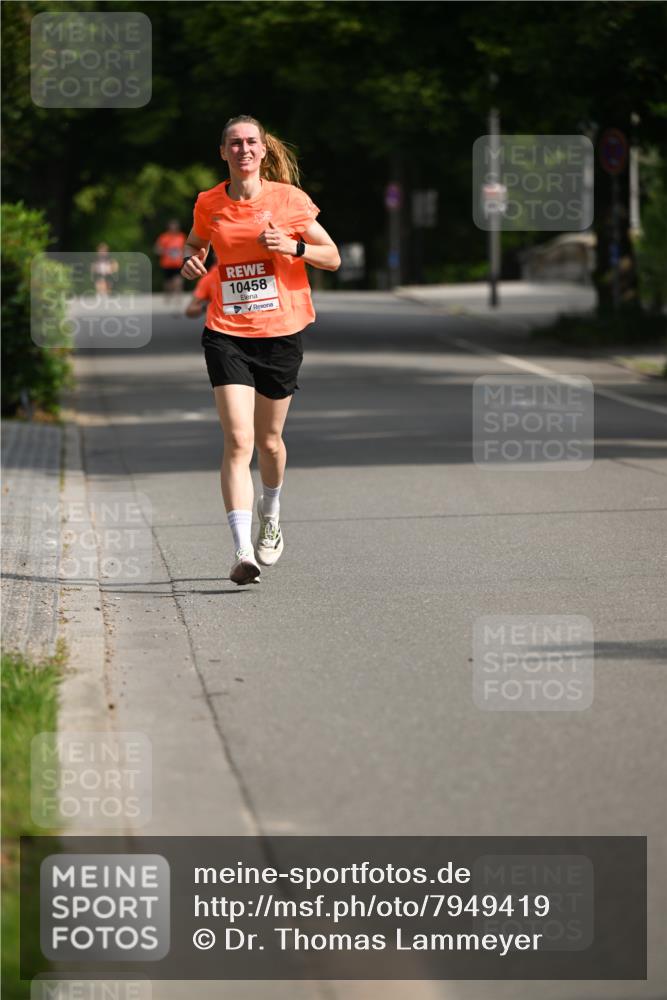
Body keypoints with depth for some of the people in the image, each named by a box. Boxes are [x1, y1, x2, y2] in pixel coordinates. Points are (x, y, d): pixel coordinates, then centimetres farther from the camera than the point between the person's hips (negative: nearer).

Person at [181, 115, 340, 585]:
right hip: (227, 334, 0)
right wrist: (191, 262, 1)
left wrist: (292, 246, -16)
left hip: (281, 333, 0)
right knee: (238, 442, -15)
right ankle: (243, 553, -19)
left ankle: (271, 518, 45)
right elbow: (196, 244, 23)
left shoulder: (289, 199, -4)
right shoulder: (209, 204, 2)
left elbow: (333, 257, 1)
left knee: (269, 441, 13)